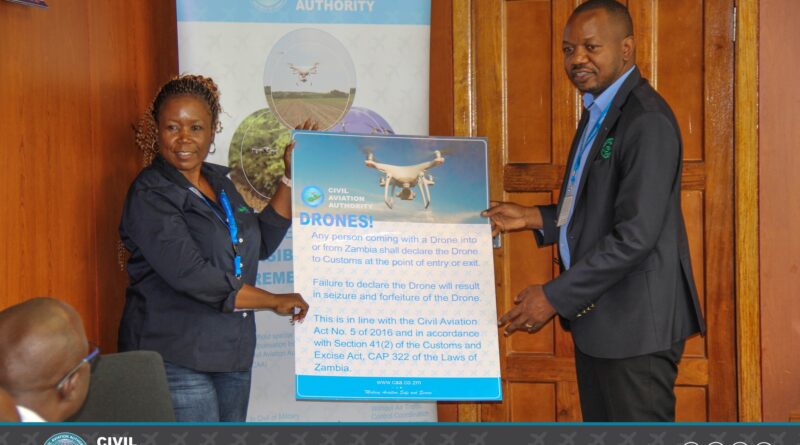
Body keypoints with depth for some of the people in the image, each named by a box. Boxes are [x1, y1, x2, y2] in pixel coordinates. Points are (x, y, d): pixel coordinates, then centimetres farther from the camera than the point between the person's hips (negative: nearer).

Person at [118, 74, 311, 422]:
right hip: (175, 361, -8)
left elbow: (262, 242, 20)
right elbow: (193, 277, -21)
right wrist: (275, 301, -11)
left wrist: (291, 177, 12)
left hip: (231, 352, 8)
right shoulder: (150, 195, -13)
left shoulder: (219, 182, 13)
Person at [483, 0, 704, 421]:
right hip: (596, 316, 10)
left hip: (635, 323, -10)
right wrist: (533, 217, 10)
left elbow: (636, 233, -24)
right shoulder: (599, 112, 14)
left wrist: (555, 296, -21)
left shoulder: (647, 121, -19)